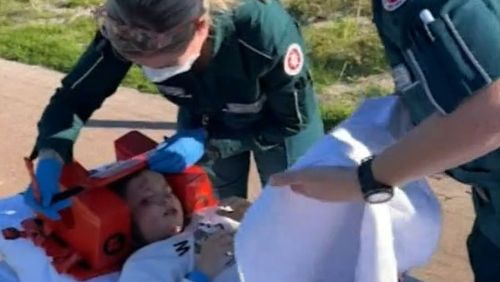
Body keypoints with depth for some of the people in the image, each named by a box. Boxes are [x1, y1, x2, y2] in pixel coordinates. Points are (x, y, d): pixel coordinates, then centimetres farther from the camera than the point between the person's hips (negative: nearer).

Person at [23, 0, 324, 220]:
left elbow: (293, 120, -25)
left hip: (279, 117, -2)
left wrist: (208, 142, -33)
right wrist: (50, 158, -38)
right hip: (205, 120, 3)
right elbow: (76, 95, -20)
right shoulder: (128, 32, -34)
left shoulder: (265, 31, -43)